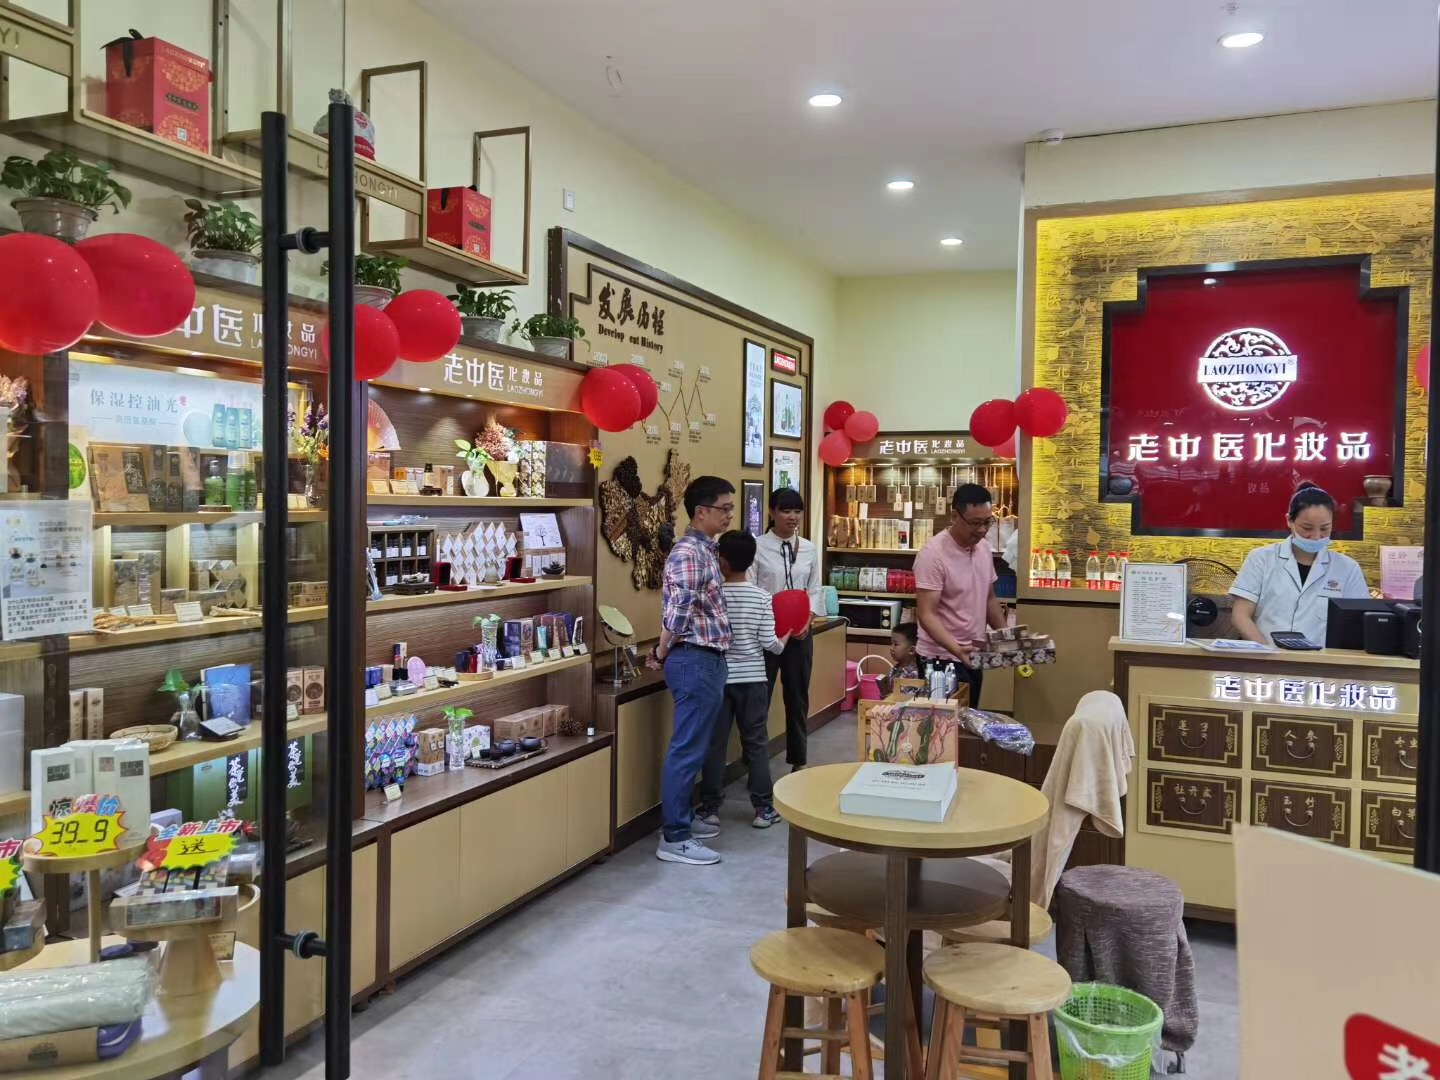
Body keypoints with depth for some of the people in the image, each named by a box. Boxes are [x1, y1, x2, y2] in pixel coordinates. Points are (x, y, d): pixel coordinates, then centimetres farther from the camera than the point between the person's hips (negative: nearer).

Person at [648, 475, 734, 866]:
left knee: (694, 747, 18)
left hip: (709, 659, 10)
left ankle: (682, 819, 30)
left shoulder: (705, 550, 15)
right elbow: (681, 608, -30)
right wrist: (662, 651, -15)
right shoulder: (688, 551, -17)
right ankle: (674, 838, 4)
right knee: (687, 749, -3)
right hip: (695, 661, -10)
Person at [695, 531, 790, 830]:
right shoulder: (761, 596, -6)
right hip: (752, 679, 1)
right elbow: (768, 642, -7)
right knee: (756, 743, 9)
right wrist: (783, 640, 12)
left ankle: (710, 808, 13)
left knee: (715, 743, 7)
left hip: (718, 678, 0)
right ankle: (763, 808, 13)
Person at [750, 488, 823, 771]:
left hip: (799, 632, 4)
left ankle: (798, 761, 29)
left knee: (798, 697, 14)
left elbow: (814, 590, 8)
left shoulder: (808, 549, 7)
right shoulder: (757, 547, -6)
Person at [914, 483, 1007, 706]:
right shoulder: (933, 554, -19)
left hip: (974, 657, 7)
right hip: (942, 659, -7)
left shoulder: (984, 548, 4)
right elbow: (927, 614, -23)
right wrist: (956, 649, -35)